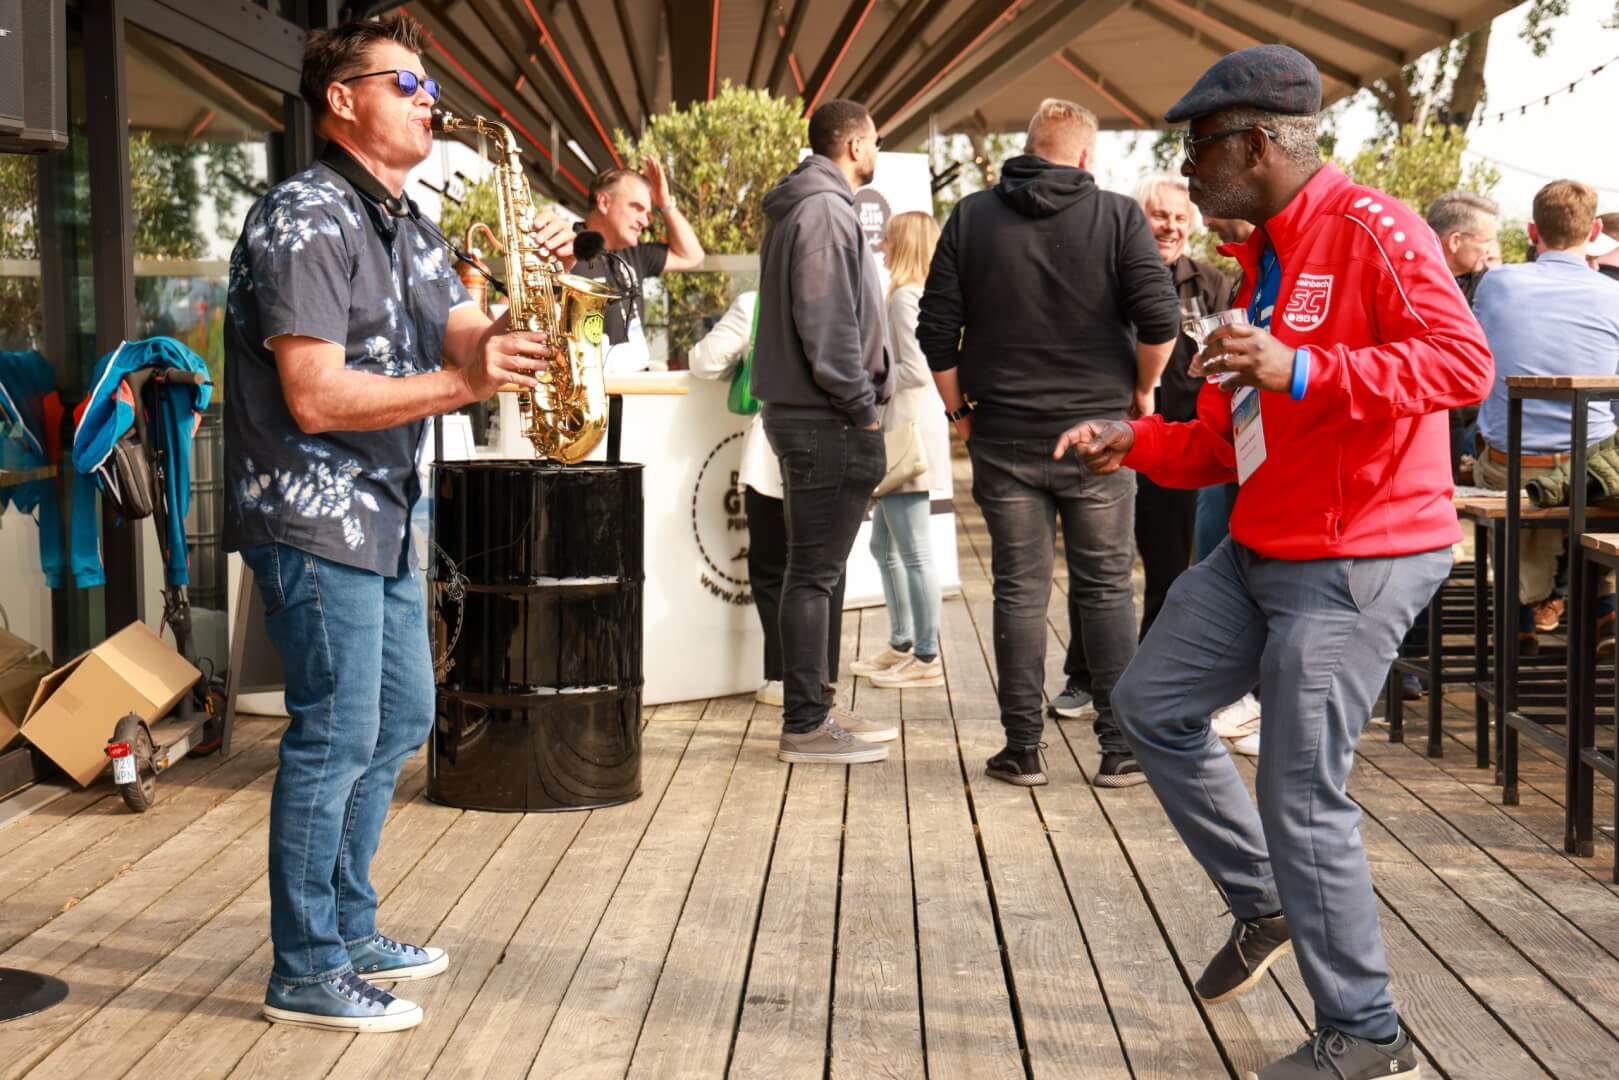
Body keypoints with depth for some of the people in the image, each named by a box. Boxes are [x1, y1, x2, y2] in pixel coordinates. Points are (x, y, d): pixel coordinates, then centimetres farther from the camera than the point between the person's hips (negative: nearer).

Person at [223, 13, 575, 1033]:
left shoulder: (406, 223, 13)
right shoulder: (305, 221, -16)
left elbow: (467, 340, 9)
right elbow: (315, 398, -23)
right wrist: (463, 385, -27)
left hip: (384, 513, 10)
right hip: (313, 517, -10)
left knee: (400, 720, 16)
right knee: (337, 736, -5)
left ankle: (350, 928, 29)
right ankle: (307, 974, 7)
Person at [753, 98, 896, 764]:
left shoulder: (808, 207, 20)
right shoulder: (824, 210, -13)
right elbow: (826, 323, -21)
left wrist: (860, 403, 16)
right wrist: (861, 407, -15)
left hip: (807, 414, 11)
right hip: (826, 418, -11)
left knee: (814, 571, 14)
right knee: (814, 573, -7)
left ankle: (813, 710, 22)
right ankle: (806, 725, -2)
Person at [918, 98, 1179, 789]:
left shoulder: (972, 217, 3)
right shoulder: (1117, 216, -3)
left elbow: (936, 332, 1)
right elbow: (1160, 319, -10)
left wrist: (960, 410, 12)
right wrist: (1141, 390, 6)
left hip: (1003, 438, 1)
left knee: (1019, 590, 7)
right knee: (1106, 588, 7)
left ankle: (1023, 749, 9)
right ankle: (1119, 749, 8)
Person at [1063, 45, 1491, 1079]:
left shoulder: (1371, 231, -14)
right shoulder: (1263, 263, 15)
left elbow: (1463, 362, -27)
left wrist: (1300, 369, -35)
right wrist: (1139, 443, 5)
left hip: (1358, 560, -10)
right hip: (1261, 549, 10)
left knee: (1303, 797, -7)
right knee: (1153, 702, 14)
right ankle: (1264, 904, 27)